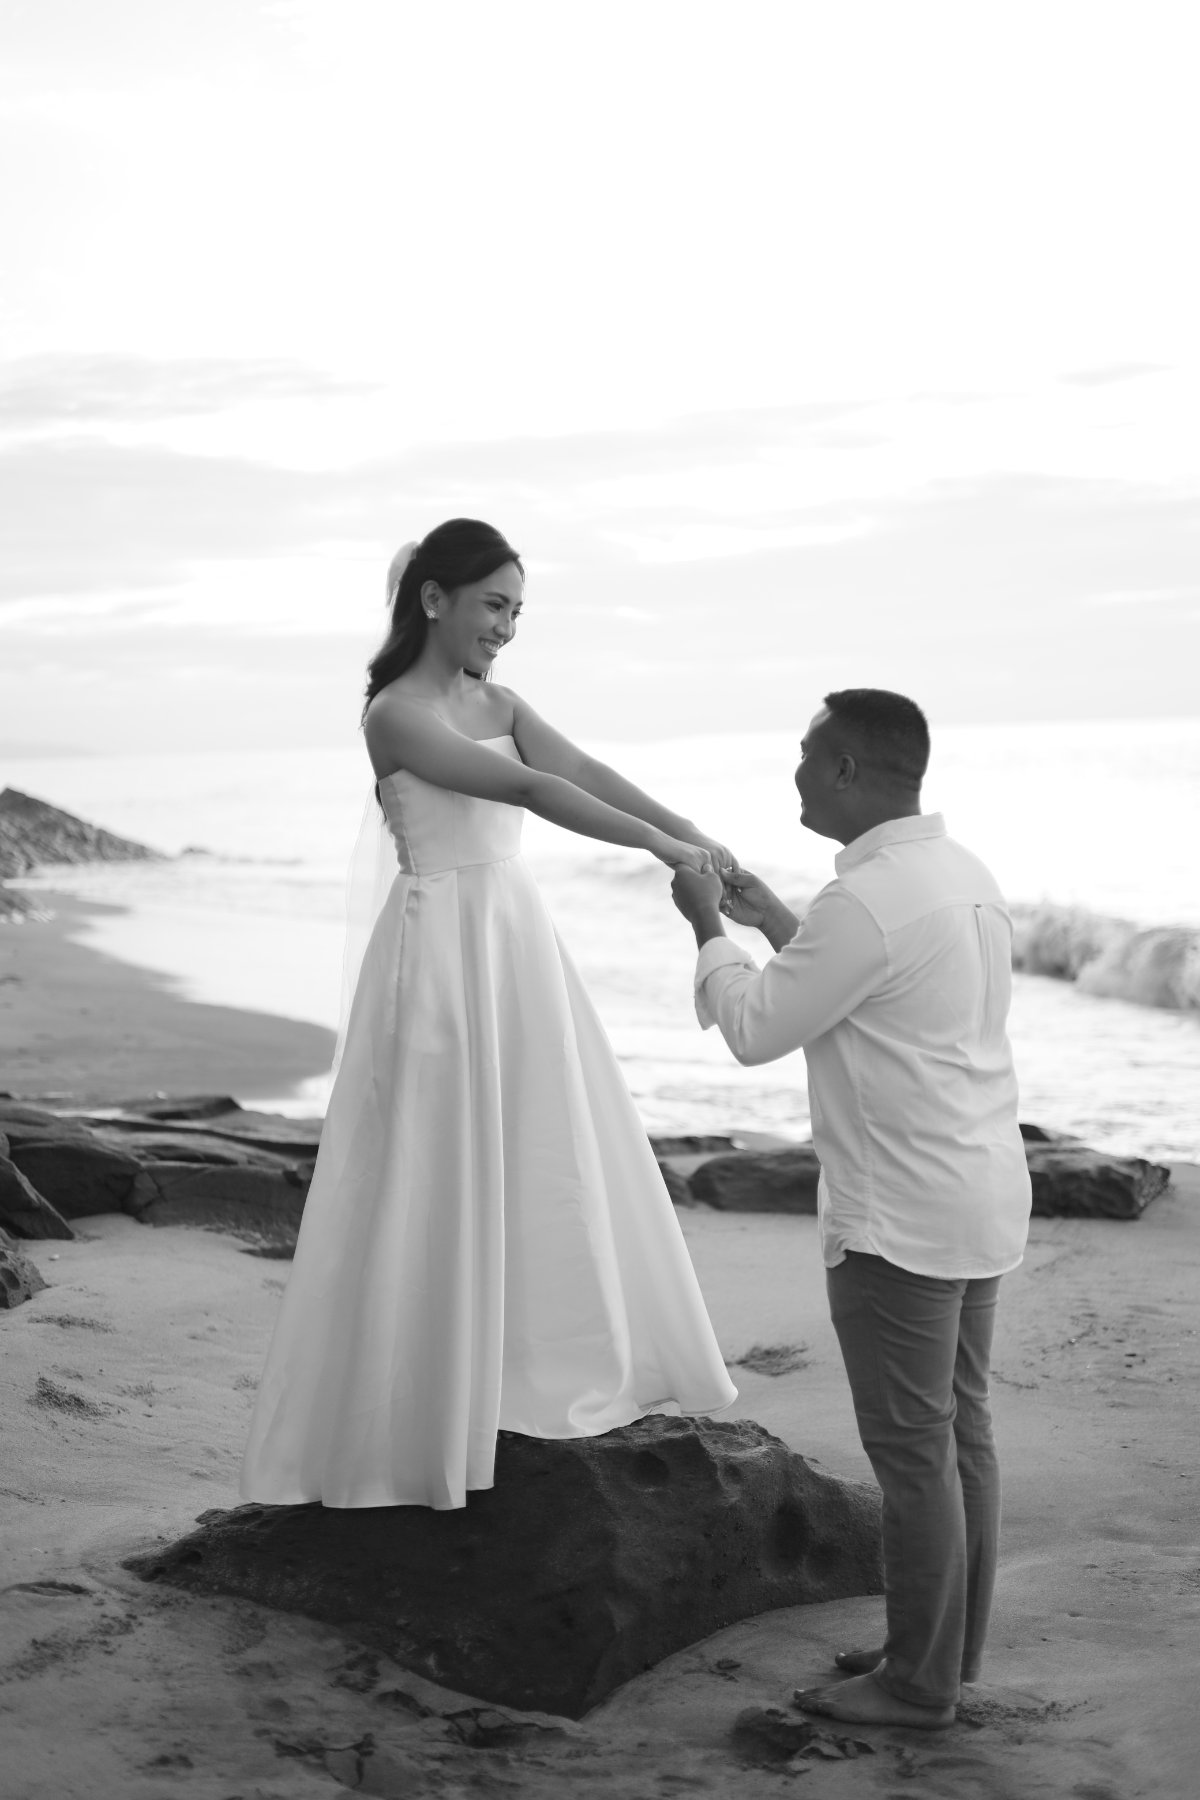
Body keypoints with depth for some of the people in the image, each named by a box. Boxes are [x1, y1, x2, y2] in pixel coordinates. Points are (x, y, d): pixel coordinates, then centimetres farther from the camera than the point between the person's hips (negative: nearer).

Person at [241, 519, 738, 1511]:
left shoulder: (499, 703, 10)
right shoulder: (395, 714, -13)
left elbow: (585, 770, -5)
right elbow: (530, 789, -24)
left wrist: (691, 832, -20)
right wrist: (656, 844, -30)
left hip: (518, 942, 8)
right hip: (445, 949, -8)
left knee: (545, 1157, 13)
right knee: (438, 1176, -1)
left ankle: (535, 1370, 27)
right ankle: (418, 1405, 12)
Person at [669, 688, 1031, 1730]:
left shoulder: (865, 903, -21)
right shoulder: (964, 873, 9)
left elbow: (756, 1031, -11)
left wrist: (708, 927, 3)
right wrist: (776, 922, 21)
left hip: (900, 1216, -10)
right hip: (980, 1195, 10)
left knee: (911, 1450, 1)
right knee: (960, 1431, 16)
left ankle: (918, 1683, 12)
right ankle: (947, 1647, 28)